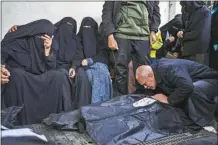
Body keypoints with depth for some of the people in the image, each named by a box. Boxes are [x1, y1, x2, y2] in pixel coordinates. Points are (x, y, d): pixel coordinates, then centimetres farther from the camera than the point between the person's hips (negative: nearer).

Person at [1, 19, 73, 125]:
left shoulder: (51, 44, -7)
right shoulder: (18, 39, -16)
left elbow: (51, 68, -13)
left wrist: (48, 49, -27)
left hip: (38, 78, 3)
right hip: (17, 78, -3)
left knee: (57, 76, -23)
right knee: (16, 75, -38)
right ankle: (20, 121, -28)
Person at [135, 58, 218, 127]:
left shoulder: (168, 69, -32)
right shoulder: (157, 69, -2)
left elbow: (187, 87, -45)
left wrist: (169, 100, -31)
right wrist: (157, 96, -13)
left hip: (208, 80, -9)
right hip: (195, 83, 9)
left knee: (193, 92, -38)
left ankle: (207, 124, -22)